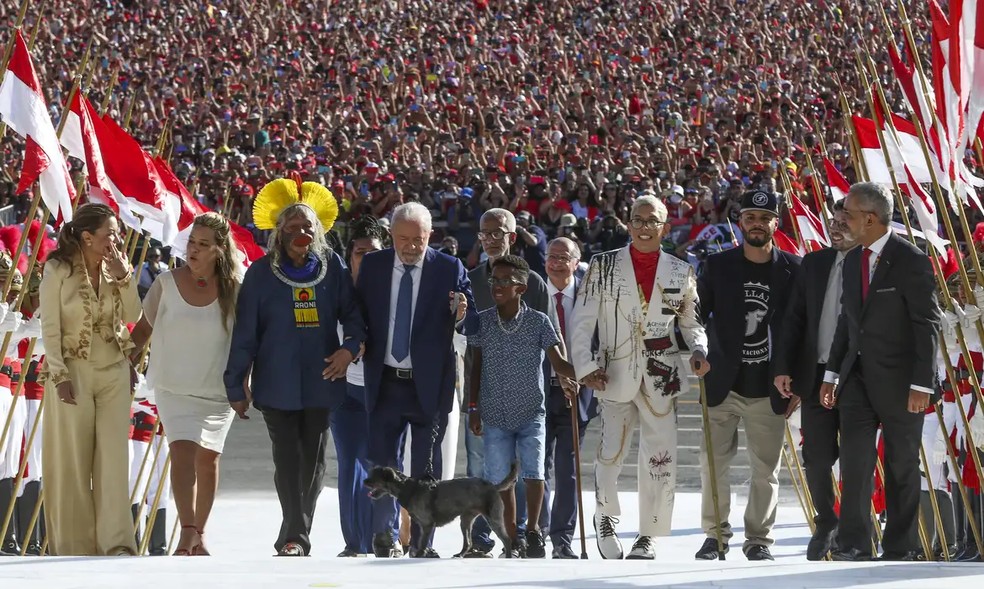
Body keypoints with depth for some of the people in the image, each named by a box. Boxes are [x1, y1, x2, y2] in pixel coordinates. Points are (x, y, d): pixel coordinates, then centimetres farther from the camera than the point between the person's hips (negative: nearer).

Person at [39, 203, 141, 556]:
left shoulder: (115, 268, 7)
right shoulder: (59, 271, -6)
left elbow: (133, 315, 1)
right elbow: (50, 327, -7)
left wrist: (123, 277, -11)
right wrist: (59, 375, -13)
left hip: (114, 371, 4)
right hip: (73, 371, -4)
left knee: (113, 457, -3)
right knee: (72, 460, 0)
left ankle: (116, 541, -6)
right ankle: (76, 545, 7)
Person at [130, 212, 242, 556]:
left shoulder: (232, 290, -2)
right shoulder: (167, 283, -2)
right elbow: (144, 327, 8)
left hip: (218, 390, 1)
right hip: (174, 387, -1)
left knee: (208, 460, 8)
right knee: (183, 452, -17)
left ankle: (199, 535, 19)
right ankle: (187, 533, -23)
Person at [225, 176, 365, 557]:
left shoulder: (332, 268, 6)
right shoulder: (261, 273, 1)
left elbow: (352, 312, 11)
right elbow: (245, 331, 1)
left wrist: (350, 346, -10)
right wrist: (237, 383, 0)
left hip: (320, 382, 2)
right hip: (276, 383, -2)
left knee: (313, 461, 4)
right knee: (288, 460, -8)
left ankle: (293, 538, 14)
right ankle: (296, 536, -10)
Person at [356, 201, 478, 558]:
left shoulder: (449, 270, -3)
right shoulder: (372, 265, 4)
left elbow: (473, 326, -6)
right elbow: (358, 314, 8)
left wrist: (462, 316, -29)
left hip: (429, 384, -2)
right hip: (385, 382, 2)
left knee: (426, 469, 4)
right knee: (383, 463, 5)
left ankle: (422, 541, 12)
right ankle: (385, 537, 16)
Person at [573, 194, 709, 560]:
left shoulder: (681, 273, 9)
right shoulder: (603, 266, 4)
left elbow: (691, 323, 17)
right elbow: (583, 321, 3)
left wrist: (699, 351, -3)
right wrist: (585, 366, -7)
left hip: (662, 375, 1)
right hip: (614, 374, -1)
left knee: (660, 457, -2)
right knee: (611, 452, -7)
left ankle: (647, 535, 11)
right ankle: (605, 517, 21)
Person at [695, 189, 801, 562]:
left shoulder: (793, 270, 2)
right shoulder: (718, 266, 4)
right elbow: (696, 316, 7)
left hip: (769, 390, 0)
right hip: (722, 386, 1)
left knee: (766, 468, 3)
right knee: (713, 463, 0)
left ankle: (759, 538, 13)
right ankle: (715, 534, 13)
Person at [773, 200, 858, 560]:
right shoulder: (814, 264, 9)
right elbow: (794, 318, 10)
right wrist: (783, 368, 3)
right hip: (816, 376, 4)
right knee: (817, 459, 7)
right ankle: (825, 524, 26)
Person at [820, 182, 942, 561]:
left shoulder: (911, 261, -12)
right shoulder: (852, 260, 11)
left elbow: (928, 325, -12)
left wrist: (921, 384, -16)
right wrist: (832, 373, 13)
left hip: (898, 381, -6)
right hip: (858, 378, 6)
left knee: (902, 466, 4)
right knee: (854, 459, -6)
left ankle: (900, 549, 12)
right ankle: (853, 544, -4)